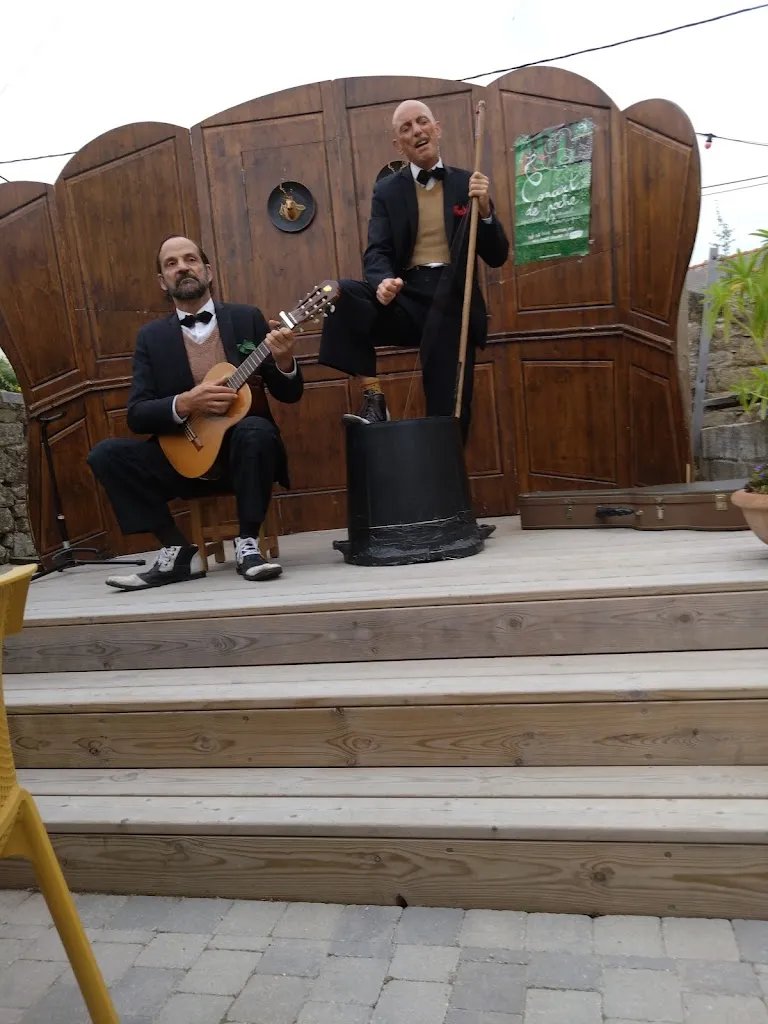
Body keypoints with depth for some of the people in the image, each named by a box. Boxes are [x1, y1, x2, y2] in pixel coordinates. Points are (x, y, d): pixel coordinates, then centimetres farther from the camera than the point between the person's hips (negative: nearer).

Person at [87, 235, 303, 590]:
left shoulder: (247, 318, 2)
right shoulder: (151, 336, 5)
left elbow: (288, 394, 1)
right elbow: (137, 415, -3)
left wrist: (284, 362, -21)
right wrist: (184, 404, -21)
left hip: (244, 453, -2)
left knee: (255, 429, -34)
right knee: (106, 454, -17)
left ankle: (247, 544, -18)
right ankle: (177, 550, -9)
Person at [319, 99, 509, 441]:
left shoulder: (468, 184, 10)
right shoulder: (387, 190, 11)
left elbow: (497, 257, 5)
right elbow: (377, 252, -1)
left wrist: (485, 210, -13)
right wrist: (384, 282, -25)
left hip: (452, 304, 0)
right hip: (407, 297, 0)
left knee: (449, 416, -7)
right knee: (339, 295, -27)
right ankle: (373, 396, -18)